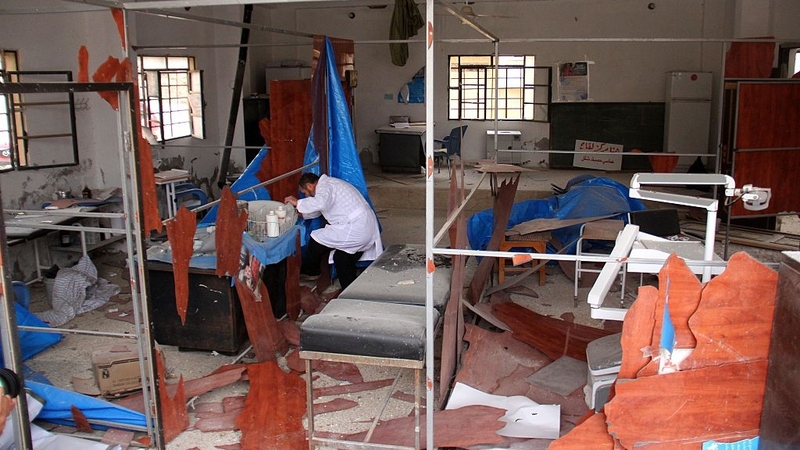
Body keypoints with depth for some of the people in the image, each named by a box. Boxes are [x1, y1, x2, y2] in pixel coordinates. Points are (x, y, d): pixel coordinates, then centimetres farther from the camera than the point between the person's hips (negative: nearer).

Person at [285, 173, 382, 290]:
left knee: (317, 240, 2)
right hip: (367, 228, 10)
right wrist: (299, 213, 30)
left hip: (356, 230, -10)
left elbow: (320, 203, -33)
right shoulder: (329, 184, 23)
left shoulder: (324, 187, -10)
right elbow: (317, 210, 37)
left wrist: (297, 203, -20)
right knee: (341, 258, 18)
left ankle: (310, 271, 24)